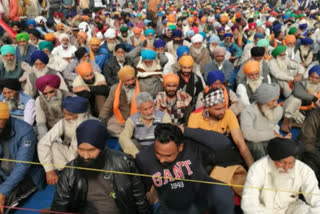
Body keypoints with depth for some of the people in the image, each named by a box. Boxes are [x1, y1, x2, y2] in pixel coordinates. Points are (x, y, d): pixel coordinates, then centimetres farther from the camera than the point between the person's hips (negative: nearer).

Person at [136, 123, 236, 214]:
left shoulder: (193, 146, -24)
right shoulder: (143, 159, -16)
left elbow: (224, 143, -36)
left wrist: (185, 131, -35)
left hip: (201, 197, -2)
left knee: (223, 192, -29)